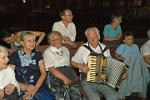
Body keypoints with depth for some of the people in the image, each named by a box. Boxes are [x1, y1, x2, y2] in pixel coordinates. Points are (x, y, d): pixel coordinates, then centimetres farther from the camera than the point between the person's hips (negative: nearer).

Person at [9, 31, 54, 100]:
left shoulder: (37, 54, 11)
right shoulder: (14, 56, 1)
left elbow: (43, 73, 7)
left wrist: (36, 88, -8)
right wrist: (24, 87, -12)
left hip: (38, 86, 3)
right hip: (22, 89, -3)